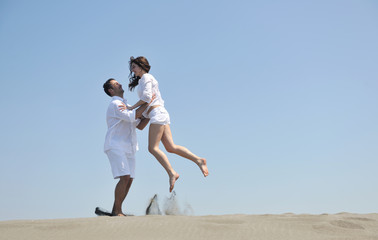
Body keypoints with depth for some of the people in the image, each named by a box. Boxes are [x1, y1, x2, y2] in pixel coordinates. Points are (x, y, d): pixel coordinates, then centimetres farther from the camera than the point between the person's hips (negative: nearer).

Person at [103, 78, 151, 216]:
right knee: (125, 178, -19)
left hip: (128, 149, 9)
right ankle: (117, 212, -14)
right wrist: (147, 103, -14)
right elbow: (132, 117, -21)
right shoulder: (115, 104, -5)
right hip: (116, 146, -9)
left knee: (129, 179, 0)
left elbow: (140, 126, 20)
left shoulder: (125, 106, 25)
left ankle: (116, 211, 6)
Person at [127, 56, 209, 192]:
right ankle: (198, 160, -6)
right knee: (171, 147, -1)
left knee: (153, 148, -15)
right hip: (160, 114, 9)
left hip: (157, 113, -9)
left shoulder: (146, 77, 0)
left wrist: (132, 107, -6)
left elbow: (147, 97, -16)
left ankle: (172, 173, -20)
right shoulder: (148, 79, 28)